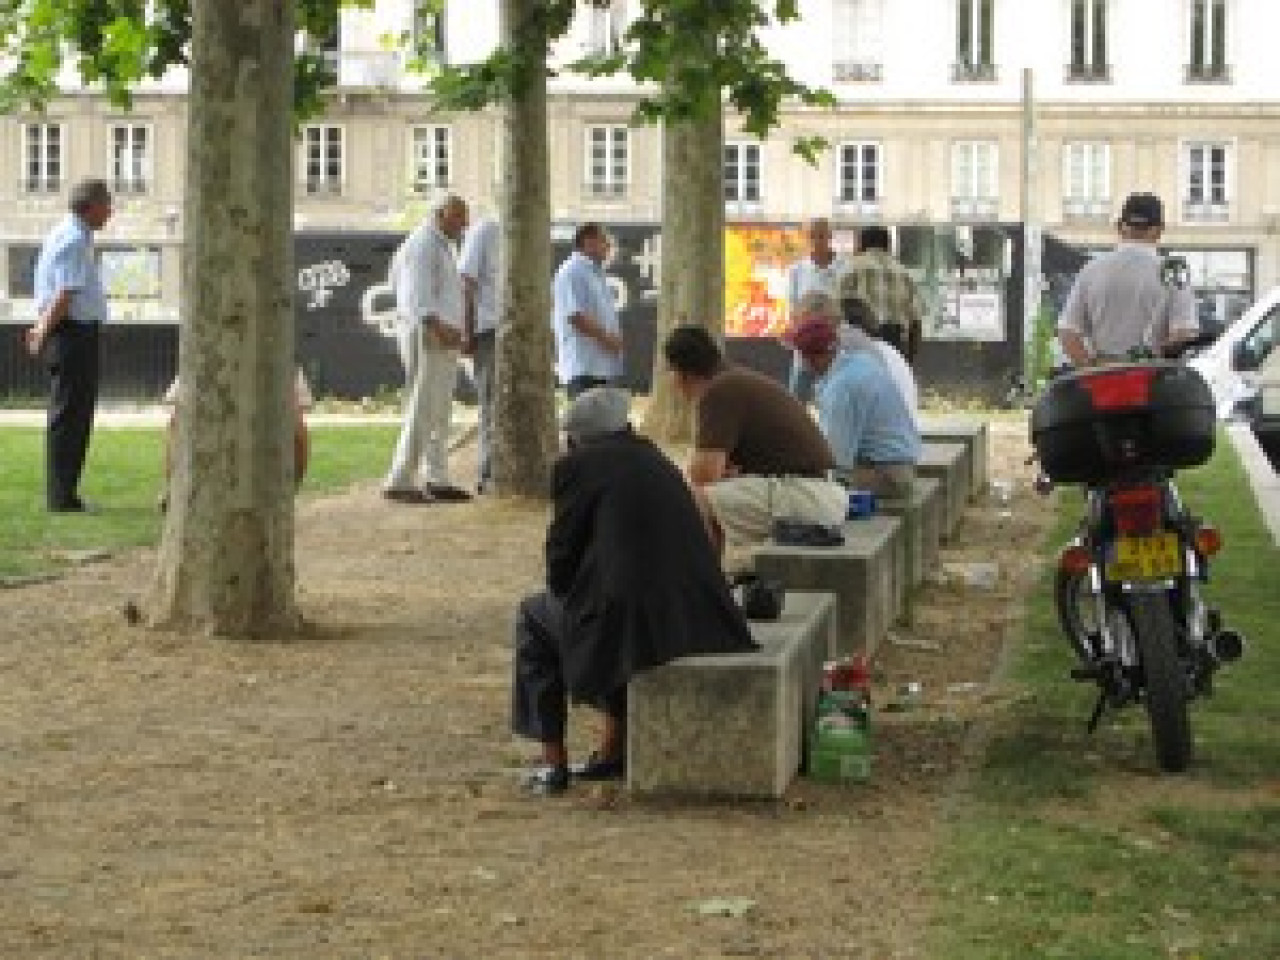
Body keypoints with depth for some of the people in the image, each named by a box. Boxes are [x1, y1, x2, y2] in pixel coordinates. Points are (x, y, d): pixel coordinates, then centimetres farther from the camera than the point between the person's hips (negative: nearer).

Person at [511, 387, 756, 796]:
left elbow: (562, 554, 1)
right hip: (696, 623, 7)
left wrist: (563, 591, 23)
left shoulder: (578, 466, 0)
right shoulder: (657, 461, 19)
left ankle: (553, 762, 15)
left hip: (632, 621, -6)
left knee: (534, 616, 20)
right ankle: (613, 750, 38)